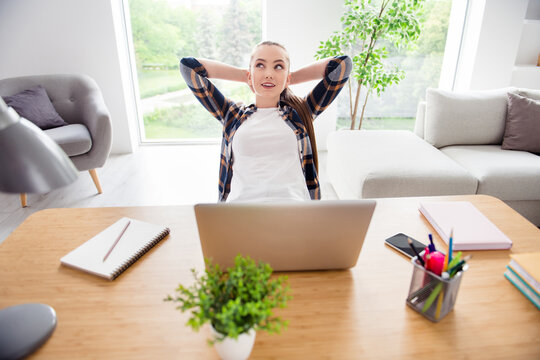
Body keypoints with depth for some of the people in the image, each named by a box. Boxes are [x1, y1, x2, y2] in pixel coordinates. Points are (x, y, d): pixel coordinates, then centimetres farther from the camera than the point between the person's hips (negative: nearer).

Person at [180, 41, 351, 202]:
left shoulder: (300, 113, 18)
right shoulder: (233, 115, 19)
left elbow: (343, 64, 19)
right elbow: (188, 66, 20)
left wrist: (292, 77, 25)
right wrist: (243, 75, 24)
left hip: (292, 203, 0)